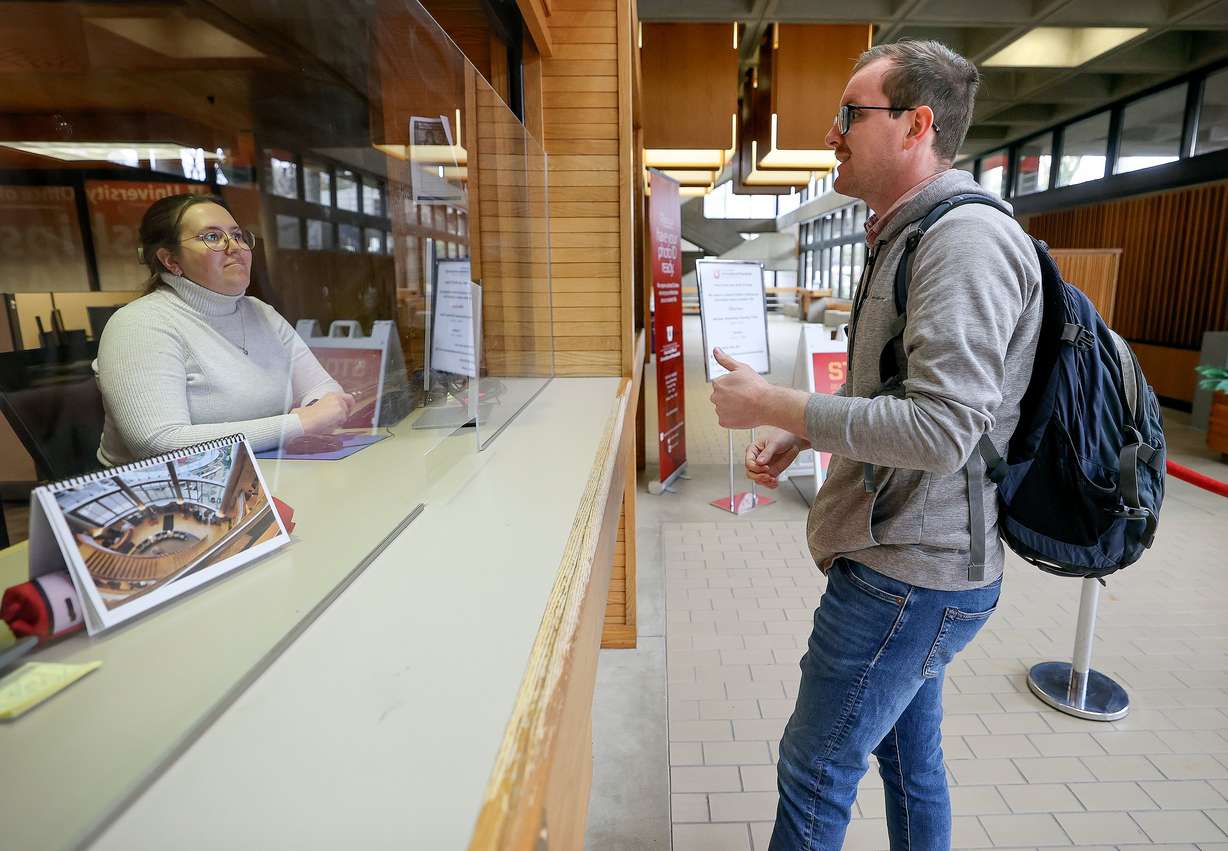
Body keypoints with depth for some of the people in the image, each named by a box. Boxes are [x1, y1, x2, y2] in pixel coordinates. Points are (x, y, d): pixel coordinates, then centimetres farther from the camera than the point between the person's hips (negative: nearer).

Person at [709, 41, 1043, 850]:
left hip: (910, 578, -10)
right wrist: (799, 433, 5)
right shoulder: (907, 237, 14)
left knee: (815, 771, 6)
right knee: (909, 756, 24)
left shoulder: (967, 239, -20)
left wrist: (772, 404, -20)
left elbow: (939, 428, -28)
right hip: (907, 561, 10)